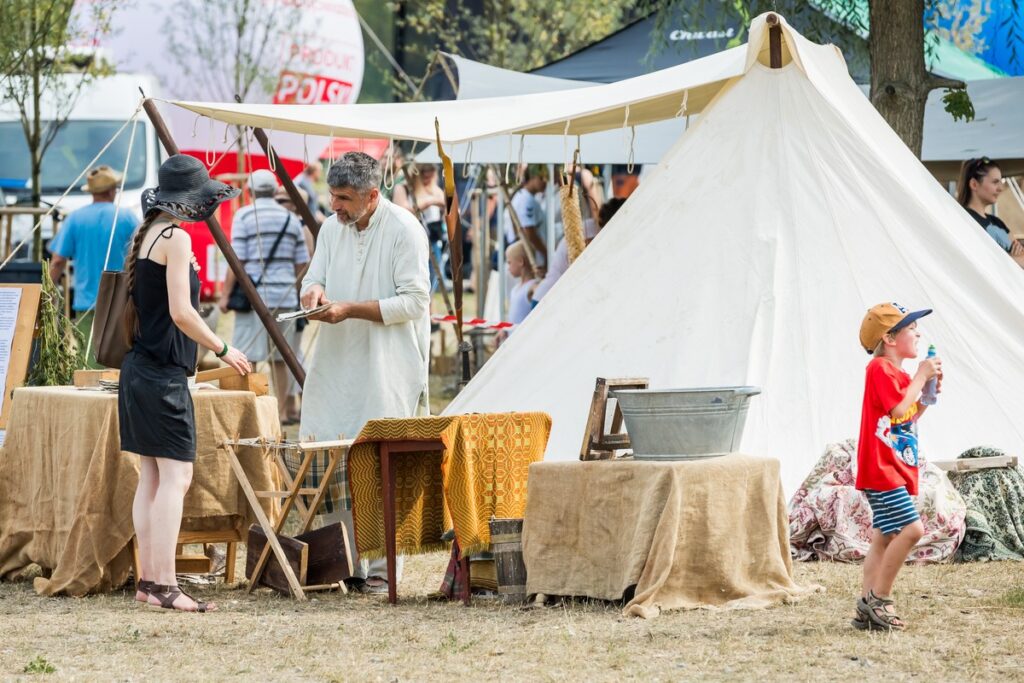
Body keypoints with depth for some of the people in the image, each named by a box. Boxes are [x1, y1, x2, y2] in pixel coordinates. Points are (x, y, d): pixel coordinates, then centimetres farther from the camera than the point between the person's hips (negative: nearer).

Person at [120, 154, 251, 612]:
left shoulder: (145, 236, 13)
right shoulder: (176, 239, -13)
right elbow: (181, 313, -18)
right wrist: (223, 350, -7)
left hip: (139, 368, 9)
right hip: (163, 373, -9)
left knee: (151, 478, 10)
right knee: (175, 476, -9)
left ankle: (147, 581, 11)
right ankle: (164, 586, -12)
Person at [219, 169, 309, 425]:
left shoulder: (244, 216, -3)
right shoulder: (291, 219, 11)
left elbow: (237, 260, -7)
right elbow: (301, 264, 12)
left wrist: (226, 294, -2)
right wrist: (299, 295, 23)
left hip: (255, 295, -5)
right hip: (286, 296, 5)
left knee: (247, 357, -3)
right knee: (280, 357, 12)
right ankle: (284, 410, 14)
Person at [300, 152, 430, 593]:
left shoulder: (404, 230, -9)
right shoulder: (331, 228, 12)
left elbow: (414, 301, -13)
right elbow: (314, 277, 16)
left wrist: (350, 309, -18)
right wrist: (315, 291, -10)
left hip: (387, 371, -6)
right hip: (336, 366, 6)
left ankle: (382, 568, -2)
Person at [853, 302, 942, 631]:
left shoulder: (897, 374, 18)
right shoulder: (880, 369, -13)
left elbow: (911, 416, 22)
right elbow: (898, 410, -23)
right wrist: (921, 377, -14)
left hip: (896, 470, 11)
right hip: (881, 469, -11)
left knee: (885, 537, 10)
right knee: (911, 528, -18)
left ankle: (868, 609, 11)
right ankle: (877, 600, -11)